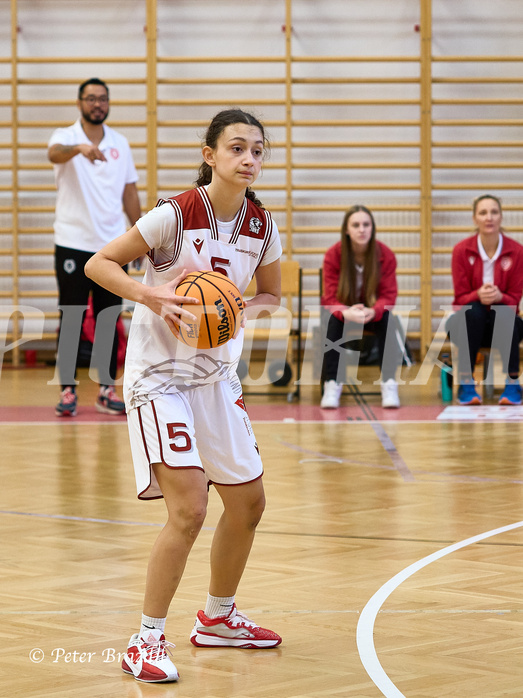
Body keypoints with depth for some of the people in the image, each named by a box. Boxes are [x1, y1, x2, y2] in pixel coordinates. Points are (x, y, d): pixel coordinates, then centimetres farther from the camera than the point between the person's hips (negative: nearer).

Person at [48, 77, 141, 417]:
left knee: (109, 320, 5)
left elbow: (130, 192, 15)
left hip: (112, 245, 3)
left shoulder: (120, 143, 10)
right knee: (70, 320, -1)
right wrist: (79, 148, -50)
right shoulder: (66, 136, -3)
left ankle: (108, 389, 11)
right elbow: (55, 153, -28)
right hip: (73, 245, -3)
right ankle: (68, 390, 4)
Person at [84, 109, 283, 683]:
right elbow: (98, 264, -13)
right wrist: (152, 296, -28)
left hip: (217, 374, 7)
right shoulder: (175, 215, -18)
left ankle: (218, 618, 35)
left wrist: (240, 311, -7)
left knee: (248, 502, 13)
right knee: (189, 507, -18)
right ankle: (146, 641, -5)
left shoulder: (261, 225, -1)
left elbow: (271, 295, 14)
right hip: (159, 373, -7)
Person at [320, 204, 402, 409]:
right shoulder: (333, 255, -18)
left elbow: (388, 295, -17)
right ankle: (332, 385, -32)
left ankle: (389, 384, -29)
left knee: (387, 319, -32)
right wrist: (346, 312, -44)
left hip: (373, 313, 1)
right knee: (334, 321, -34)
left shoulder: (385, 255, -16)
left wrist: (373, 311, -42)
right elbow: (330, 298, -20)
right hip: (343, 312, -1)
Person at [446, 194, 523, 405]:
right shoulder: (462, 250, -9)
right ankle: (466, 384, -29)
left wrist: (499, 297, -31)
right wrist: (478, 296, -33)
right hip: (469, 324, 0)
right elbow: (461, 298, -9)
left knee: (504, 312, -34)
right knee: (474, 311, -34)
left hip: (504, 325, 0)